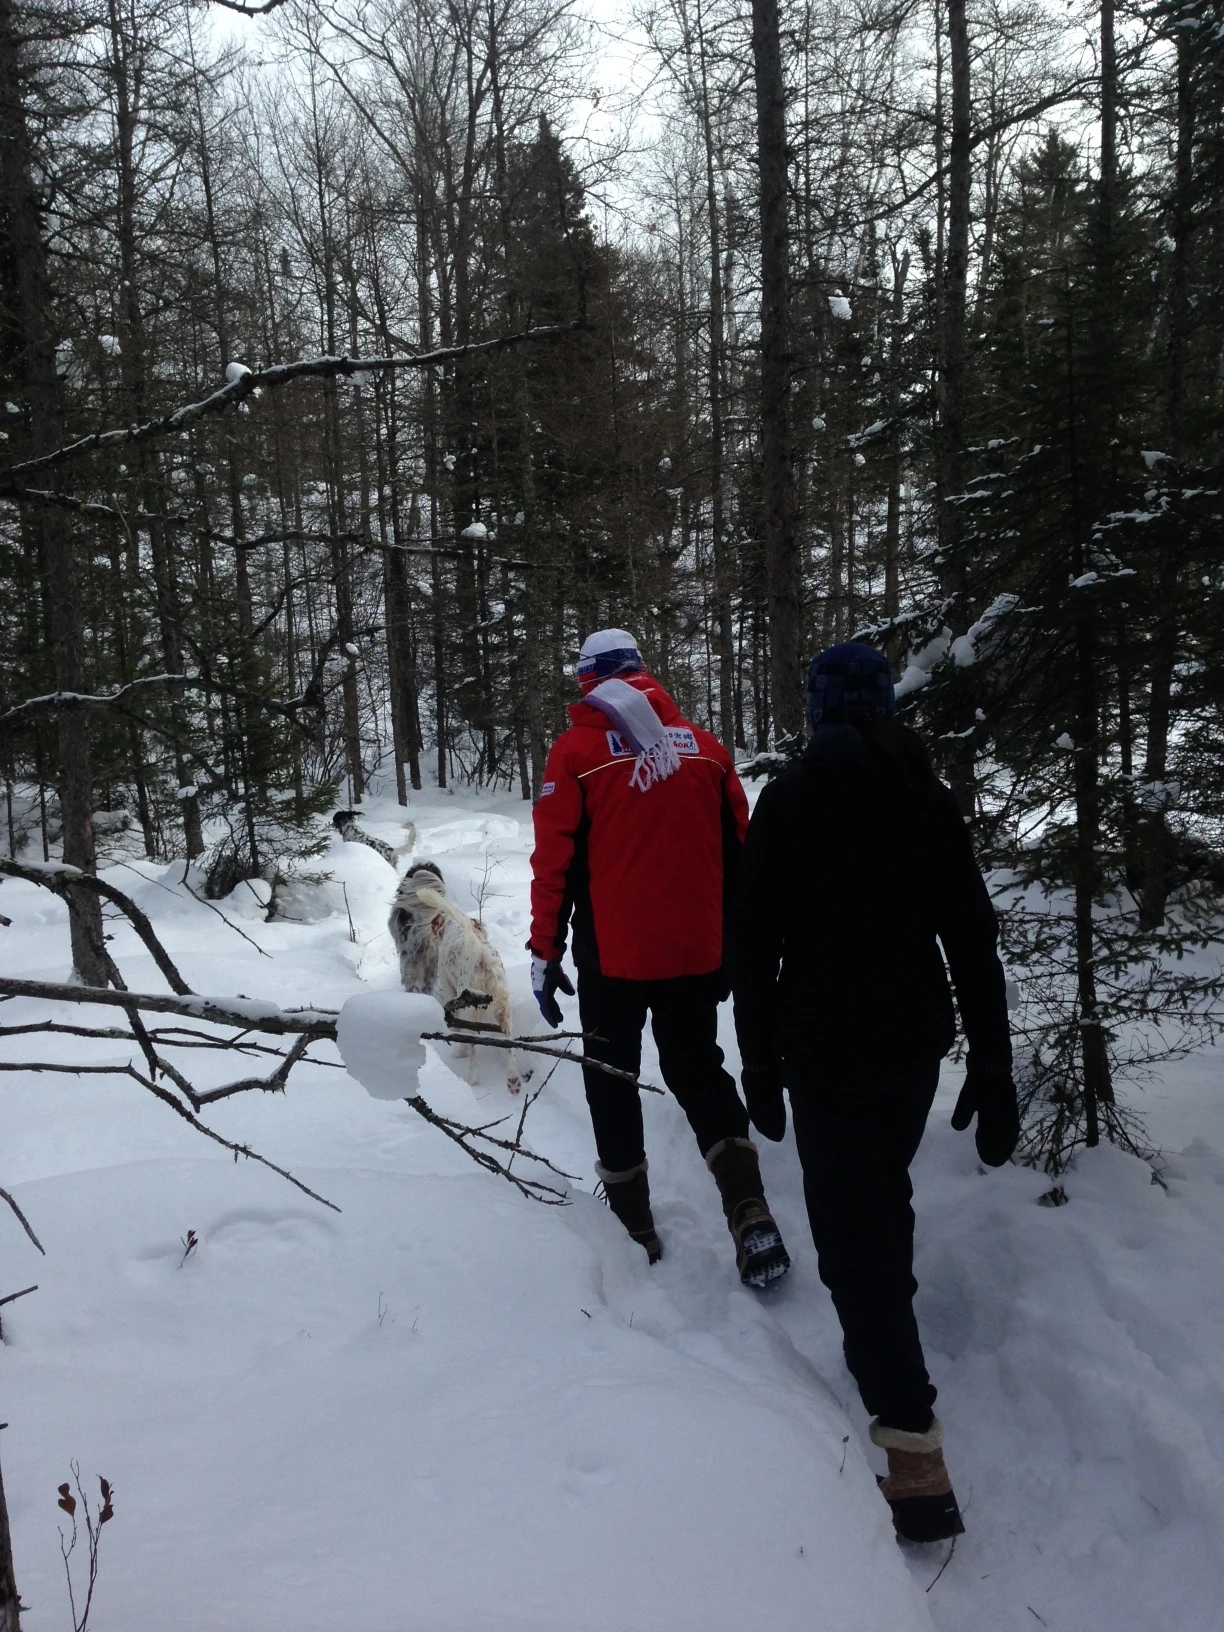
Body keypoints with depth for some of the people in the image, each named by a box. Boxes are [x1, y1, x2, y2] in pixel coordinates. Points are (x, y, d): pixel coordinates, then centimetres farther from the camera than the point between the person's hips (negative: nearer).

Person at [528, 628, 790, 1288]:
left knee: (611, 1081, 14)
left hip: (613, 954, -3)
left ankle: (634, 1227, 21)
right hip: (697, 953, 4)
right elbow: (738, 855, 8)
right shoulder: (704, 745, 5)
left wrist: (544, 952, -3)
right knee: (699, 1069, 16)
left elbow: (556, 862, -9)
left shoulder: (577, 750, -6)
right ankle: (753, 1219, 2)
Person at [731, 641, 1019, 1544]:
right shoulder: (932, 799, 1)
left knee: (852, 1229, -3)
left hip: (826, 1045, -5)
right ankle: (887, 1335, 47)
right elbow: (974, 940, 0)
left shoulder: (789, 799, -9)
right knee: (885, 1196, 27)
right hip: (916, 1039, 5)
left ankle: (915, 1455, -9)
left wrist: (760, 1062, 0)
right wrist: (993, 1069, 4)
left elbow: (758, 943, -9)